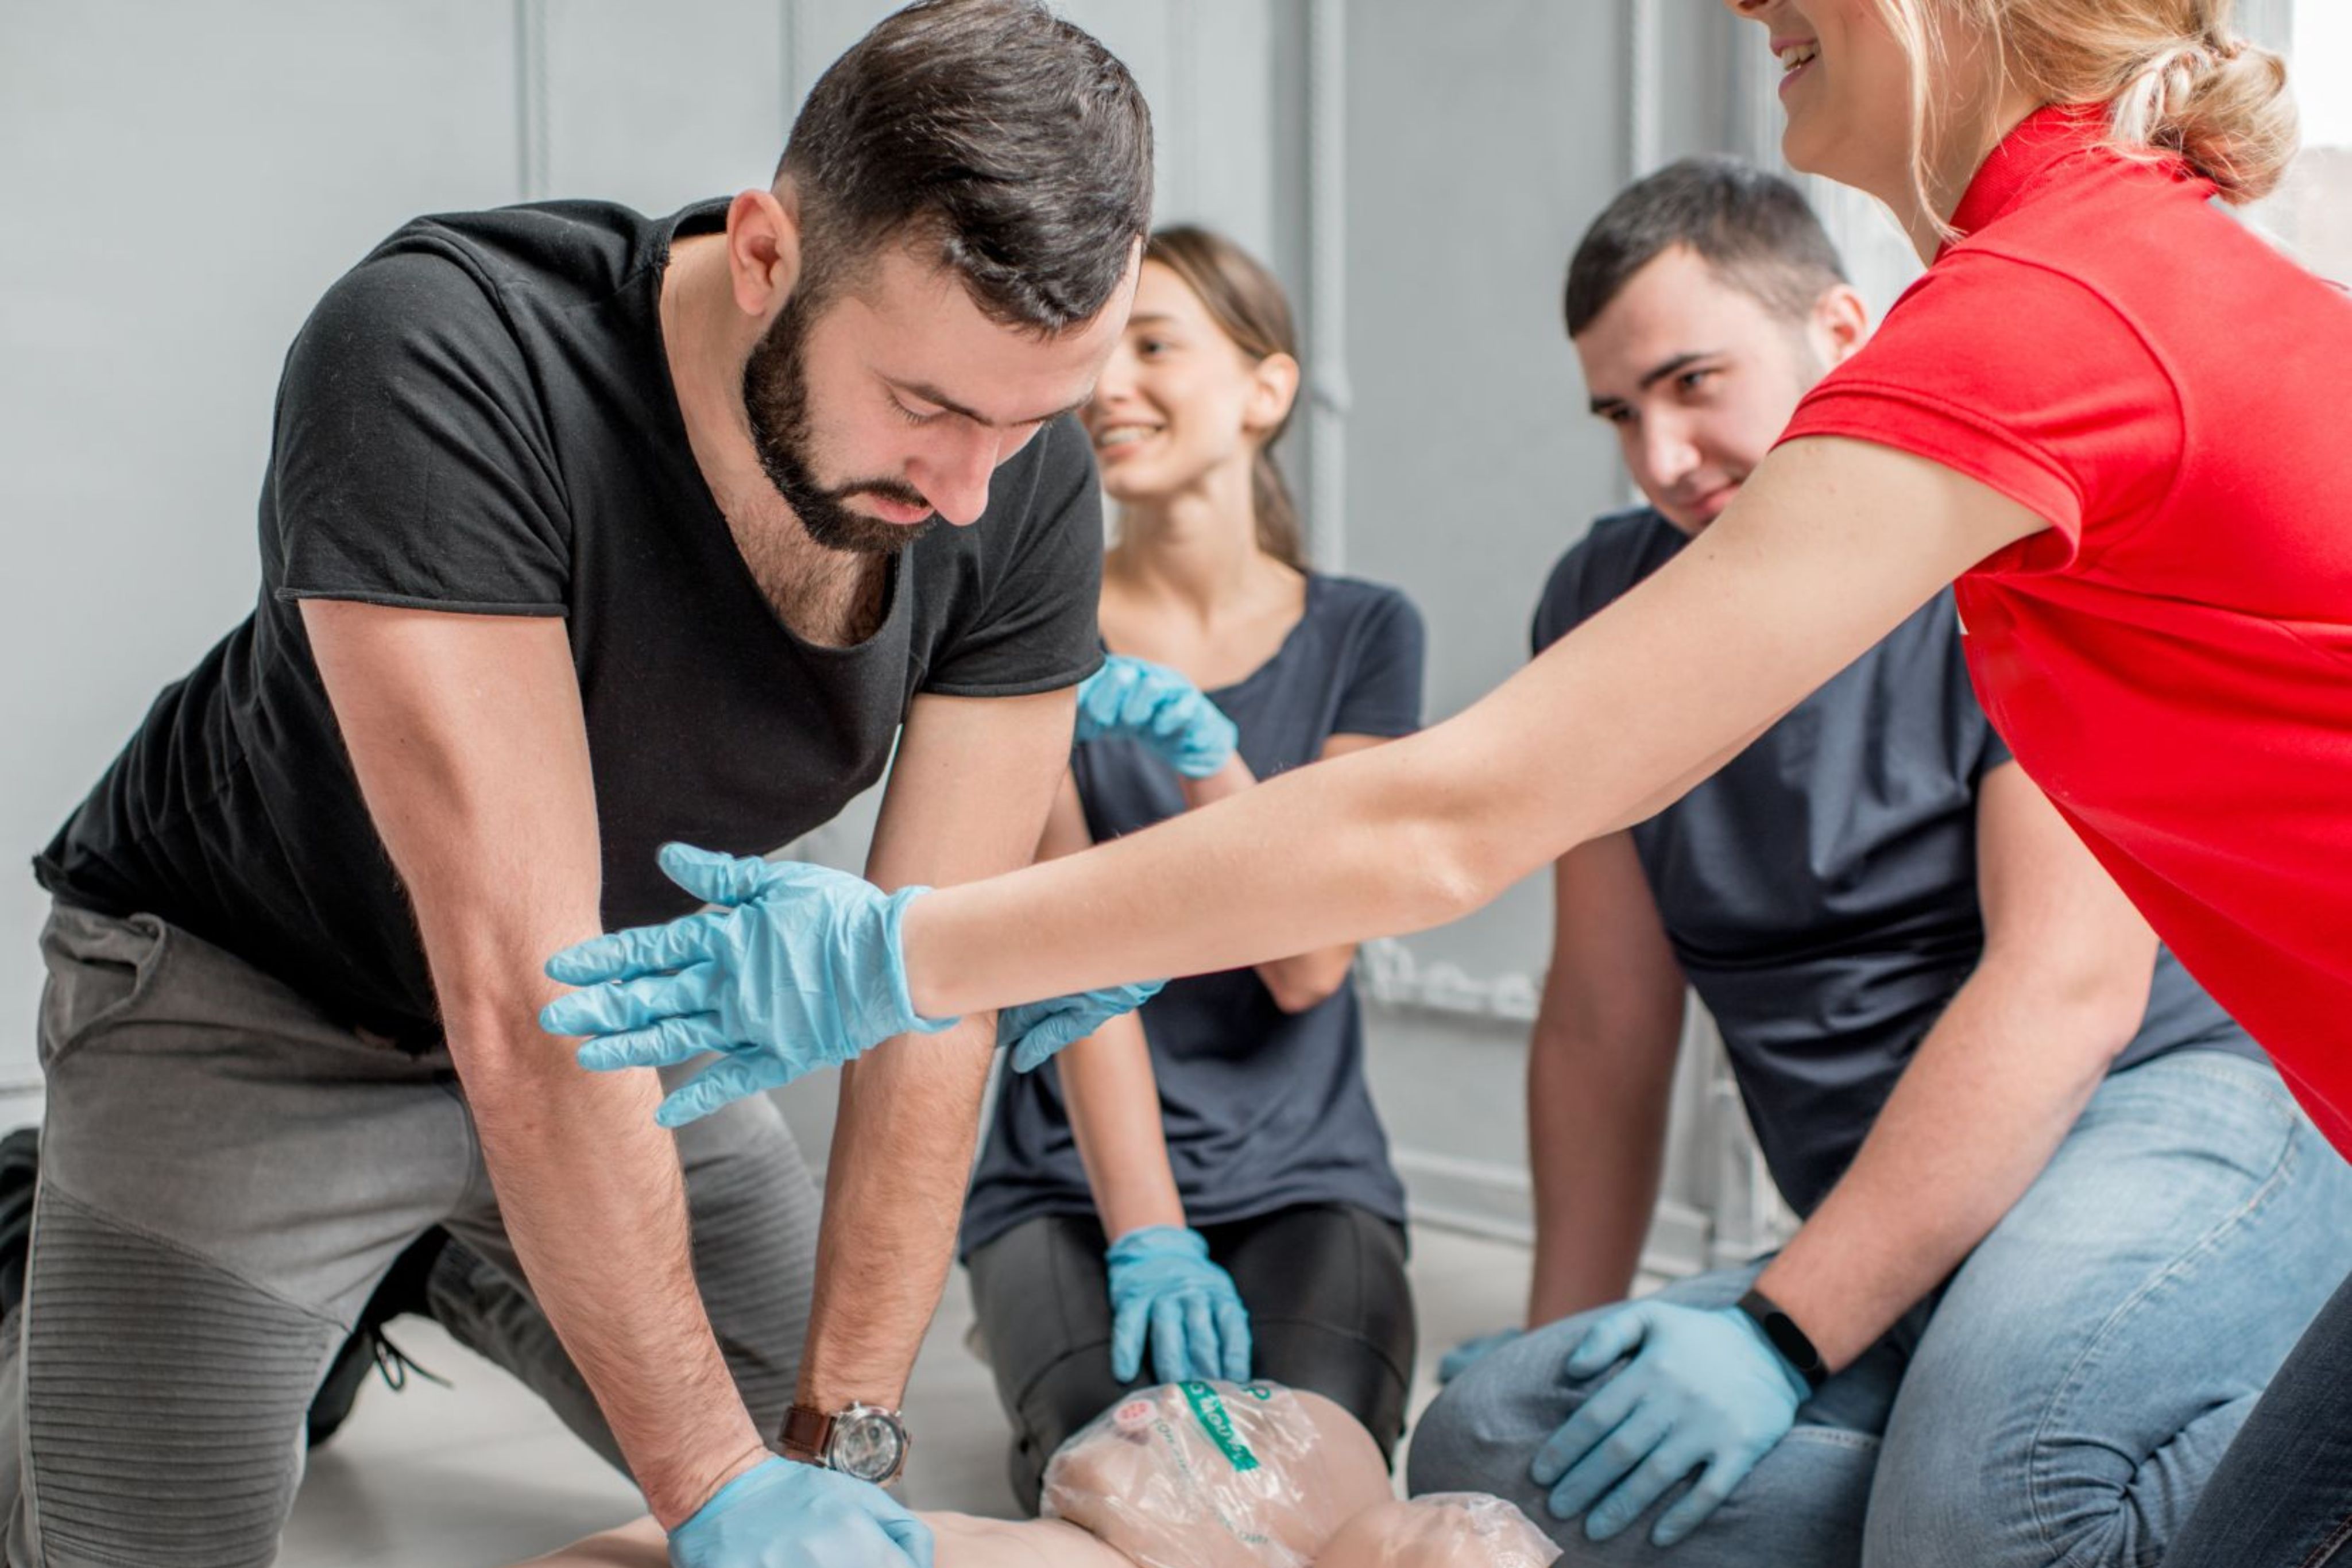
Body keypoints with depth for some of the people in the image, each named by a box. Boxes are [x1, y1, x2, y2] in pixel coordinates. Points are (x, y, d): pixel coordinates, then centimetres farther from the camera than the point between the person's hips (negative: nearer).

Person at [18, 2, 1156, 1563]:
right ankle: (52, 1324, 23)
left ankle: (488, 1285, 32)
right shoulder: (439, 364, -37)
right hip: (261, 1004, -4)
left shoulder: (1024, 490, -20)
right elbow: (520, 996, -38)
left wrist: (845, 1421, -22)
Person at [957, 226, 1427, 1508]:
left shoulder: (1362, 633, 3)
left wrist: (1194, 741, -23)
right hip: (1070, 1183, -1)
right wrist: (1147, 1239, -20)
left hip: (1305, 1180, 1)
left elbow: (1308, 962, -7)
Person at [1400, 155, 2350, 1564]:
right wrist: (1567, 1339, 11)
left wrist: (1781, 1335, -21)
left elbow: (2071, 988, -16)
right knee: (1483, 1445, -16)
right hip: (1906, 1262, 7)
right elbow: (1604, 1026, 14)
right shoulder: (1607, 605, 11)